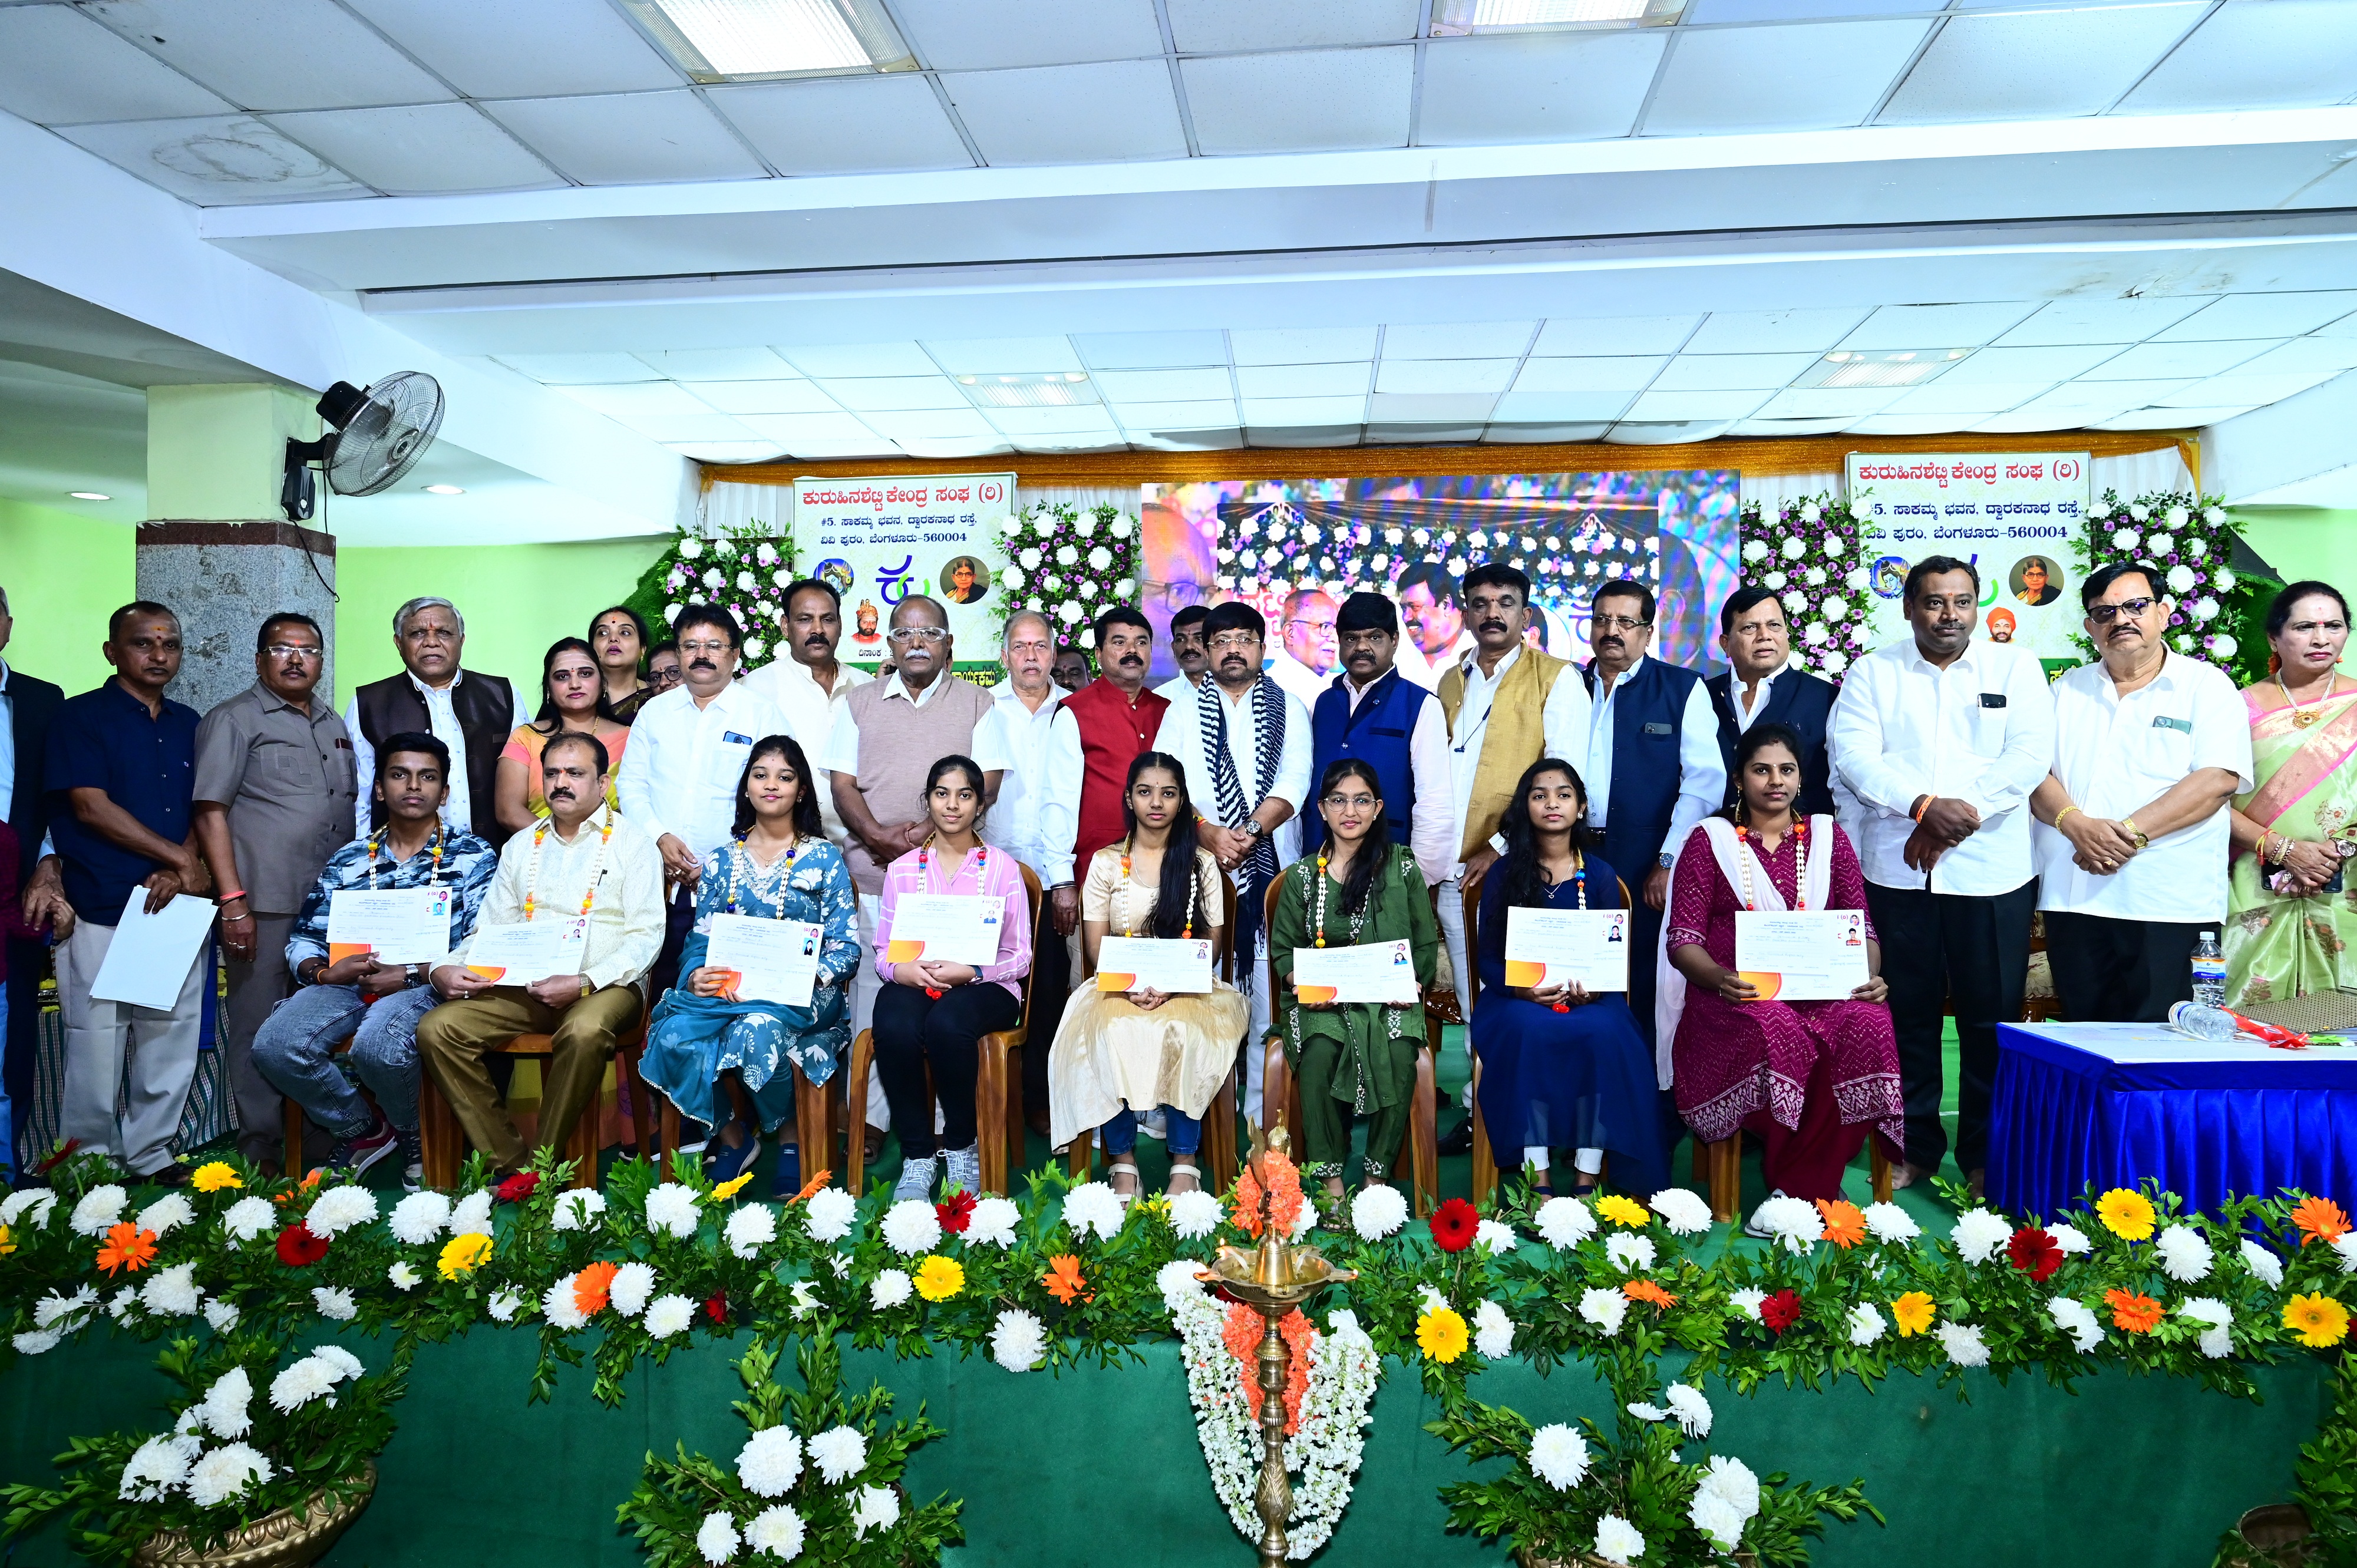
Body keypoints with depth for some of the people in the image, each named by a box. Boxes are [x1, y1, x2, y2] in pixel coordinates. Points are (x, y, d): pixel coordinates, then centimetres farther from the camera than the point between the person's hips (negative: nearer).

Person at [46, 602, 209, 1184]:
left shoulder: (188, 724, 14)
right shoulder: (81, 716, 0)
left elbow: (203, 811, 10)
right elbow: (91, 807, -9)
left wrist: (180, 872, -8)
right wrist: (180, 858, -9)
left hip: (178, 908, 4)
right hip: (103, 912, -4)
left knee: (171, 1044, 7)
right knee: (97, 1045, 2)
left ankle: (150, 1154, 20)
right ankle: (90, 1168, 15)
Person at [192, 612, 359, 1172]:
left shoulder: (334, 725, 19)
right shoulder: (234, 720, 0)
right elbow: (210, 813, -6)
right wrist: (233, 901, -13)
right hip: (267, 906, -6)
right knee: (260, 1029, 0)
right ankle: (260, 1150, 10)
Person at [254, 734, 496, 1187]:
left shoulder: (472, 856, 5)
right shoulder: (348, 861, 18)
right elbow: (303, 941, 15)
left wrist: (411, 974, -17)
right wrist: (323, 972, -8)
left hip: (427, 985, -4)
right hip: (349, 981, 5)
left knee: (377, 1046, -34)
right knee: (274, 1045, -22)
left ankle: (416, 1137, 0)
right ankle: (362, 1129, 6)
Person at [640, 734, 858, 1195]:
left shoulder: (824, 858, 8)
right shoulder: (722, 860, 17)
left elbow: (847, 945, 1)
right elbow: (699, 938, 10)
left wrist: (814, 975, -19)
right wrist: (695, 975, -13)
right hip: (728, 990, 3)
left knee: (757, 1028, -38)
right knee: (675, 1034, -30)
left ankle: (791, 1134, -8)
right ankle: (733, 1134, -4)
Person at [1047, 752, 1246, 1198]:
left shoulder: (1201, 863, 8)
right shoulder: (1106, 862, 7)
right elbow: (1095, 948, 2)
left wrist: (1170, 984, -16)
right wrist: (1130, 986, -18)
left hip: (1187, 988, 0)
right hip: (1118, 987, 0)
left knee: (1186, 1032, -33)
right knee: (1115, 1033, -32)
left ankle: (1185, 1160, -20)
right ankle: (1121, 1160, -18)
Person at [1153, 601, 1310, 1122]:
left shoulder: (1289, 708, 13)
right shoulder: (1183, 711, 14)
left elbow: (1293, 782, 0)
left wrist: (1250, 831, -14)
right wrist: (1209, 834, -13)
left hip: (1271, 868, 0)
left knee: (1269, 993, -4)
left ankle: (1262, 1114, 3)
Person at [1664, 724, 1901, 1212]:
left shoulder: (1827, 836, 17)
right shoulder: (1710, 840, 9)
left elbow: (1862, 926, 12)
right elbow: (1683, 938, 1)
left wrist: (1870, 977, -10)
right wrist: (1720, 979, -20)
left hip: (1824, 990, 3)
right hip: (1739, 995, -2)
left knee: (1867, 1026, -31)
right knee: (1776, 1033, -36)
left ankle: (1797, 1188, -20)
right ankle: (1815, 1190, -16)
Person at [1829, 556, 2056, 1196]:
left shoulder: (2015, 668, 8)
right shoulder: (1873, 673, 7)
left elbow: (2030, 754, -4)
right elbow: (1853, 753, -5)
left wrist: (1963, 814, -15)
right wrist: (1925, 806, -18)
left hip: (1991, 871, 0)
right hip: (1897, 870, 0)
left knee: (1992, 1017, 3)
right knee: (1908, 1015, 7)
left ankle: (1986, 1155, 17)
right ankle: (1915, 1147, 19)